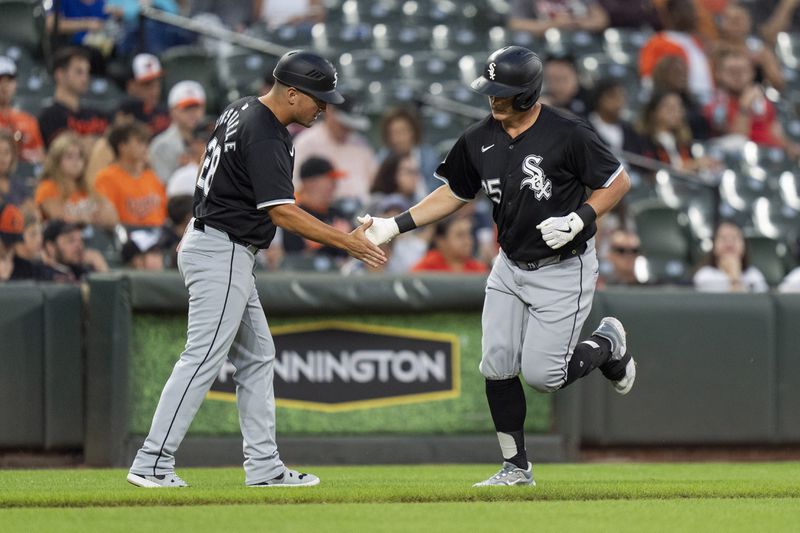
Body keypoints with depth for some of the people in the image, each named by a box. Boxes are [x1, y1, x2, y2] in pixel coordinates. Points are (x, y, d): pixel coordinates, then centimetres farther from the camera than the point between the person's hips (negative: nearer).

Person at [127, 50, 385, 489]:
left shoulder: (242, 111, 11)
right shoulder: (264, 136, -20)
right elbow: (281, 211, -24)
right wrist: (346, 242, -22)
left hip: (225, 254, 11)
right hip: (223, 254, -11)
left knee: (256, 357, 12)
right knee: (203, 359, -11)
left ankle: (263, 466, 13)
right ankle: (152, 464, -13)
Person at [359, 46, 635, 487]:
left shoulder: (567, 135, -18)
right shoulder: (479, 140, -1)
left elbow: (618, 182, -9)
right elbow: (454, 194, 12)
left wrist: (579, 219, -23)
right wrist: (395, 226, 3)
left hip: (563, 269, -6)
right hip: (510, 266, 6)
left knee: (541, 375, -9)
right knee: (496, 367, -2)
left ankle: (608, 344, 21)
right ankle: (516, 468, 12)